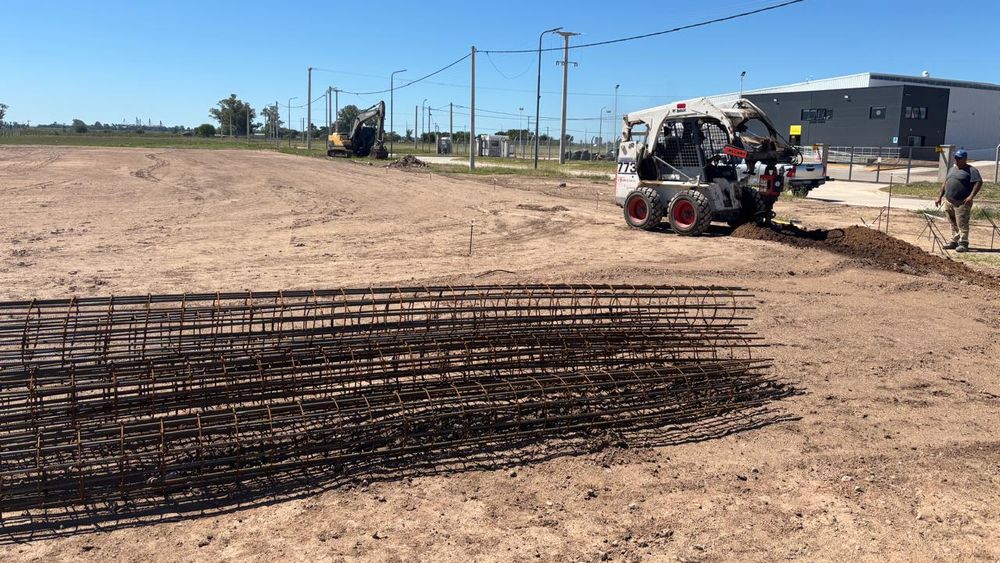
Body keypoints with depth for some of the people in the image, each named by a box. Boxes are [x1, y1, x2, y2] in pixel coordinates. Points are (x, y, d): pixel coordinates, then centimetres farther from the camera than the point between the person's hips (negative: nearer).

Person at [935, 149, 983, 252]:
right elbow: (945, 184, 25)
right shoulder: (952, 169, 20)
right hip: (948, 201, 7)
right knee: (953, 224, 12)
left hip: (962, 202, -7)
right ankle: (954, 241, 18)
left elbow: (979, 182, -13)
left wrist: (971, 196, -22)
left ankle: (963, 243, -8)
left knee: (962, 224, -9)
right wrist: (939, 197, 19)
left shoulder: (971, 170, -4)